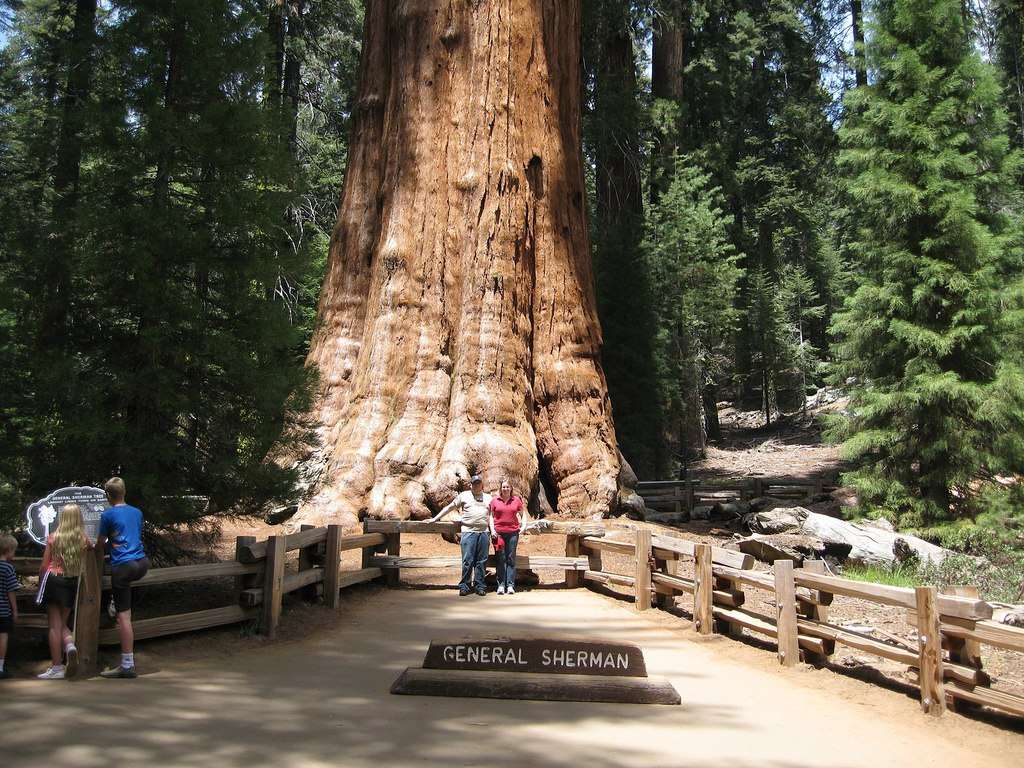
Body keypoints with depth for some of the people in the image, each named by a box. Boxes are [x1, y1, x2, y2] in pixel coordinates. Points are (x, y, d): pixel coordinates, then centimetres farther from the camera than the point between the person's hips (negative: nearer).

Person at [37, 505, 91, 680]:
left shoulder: (53, 537, -3)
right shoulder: (84, 539, -1)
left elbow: (44, 565, 1)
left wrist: (40, 582, 12)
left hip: (53, 580, -2)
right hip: (72, 583, 2)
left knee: (54, 624, 0)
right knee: (62, 623, 18)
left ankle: (57, 668, -2)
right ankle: (70, 646, -13)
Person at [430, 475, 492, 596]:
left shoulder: (488, 497, 18)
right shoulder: (464, 496, 11)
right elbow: (450, 507, 14)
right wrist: (435, 518, 11)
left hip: (484, 533, 2)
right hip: (468, 532, -2)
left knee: (481, 561, 3)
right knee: (467, 561, -6)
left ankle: (479, 586, 10)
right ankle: (464, 586, 1)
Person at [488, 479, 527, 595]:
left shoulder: (517, 500, 7)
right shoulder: (495, 500, 5)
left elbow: (523, 514, 15)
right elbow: (491, 516, 8)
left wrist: (523, 525, 0)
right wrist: (492, 530, -3)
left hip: (513, 533, 1)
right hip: (498, 533, -1)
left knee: (511, 559, 2)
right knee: (500, 559, 1)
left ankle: (510, 585, 4)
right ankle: (501, 585, 4)